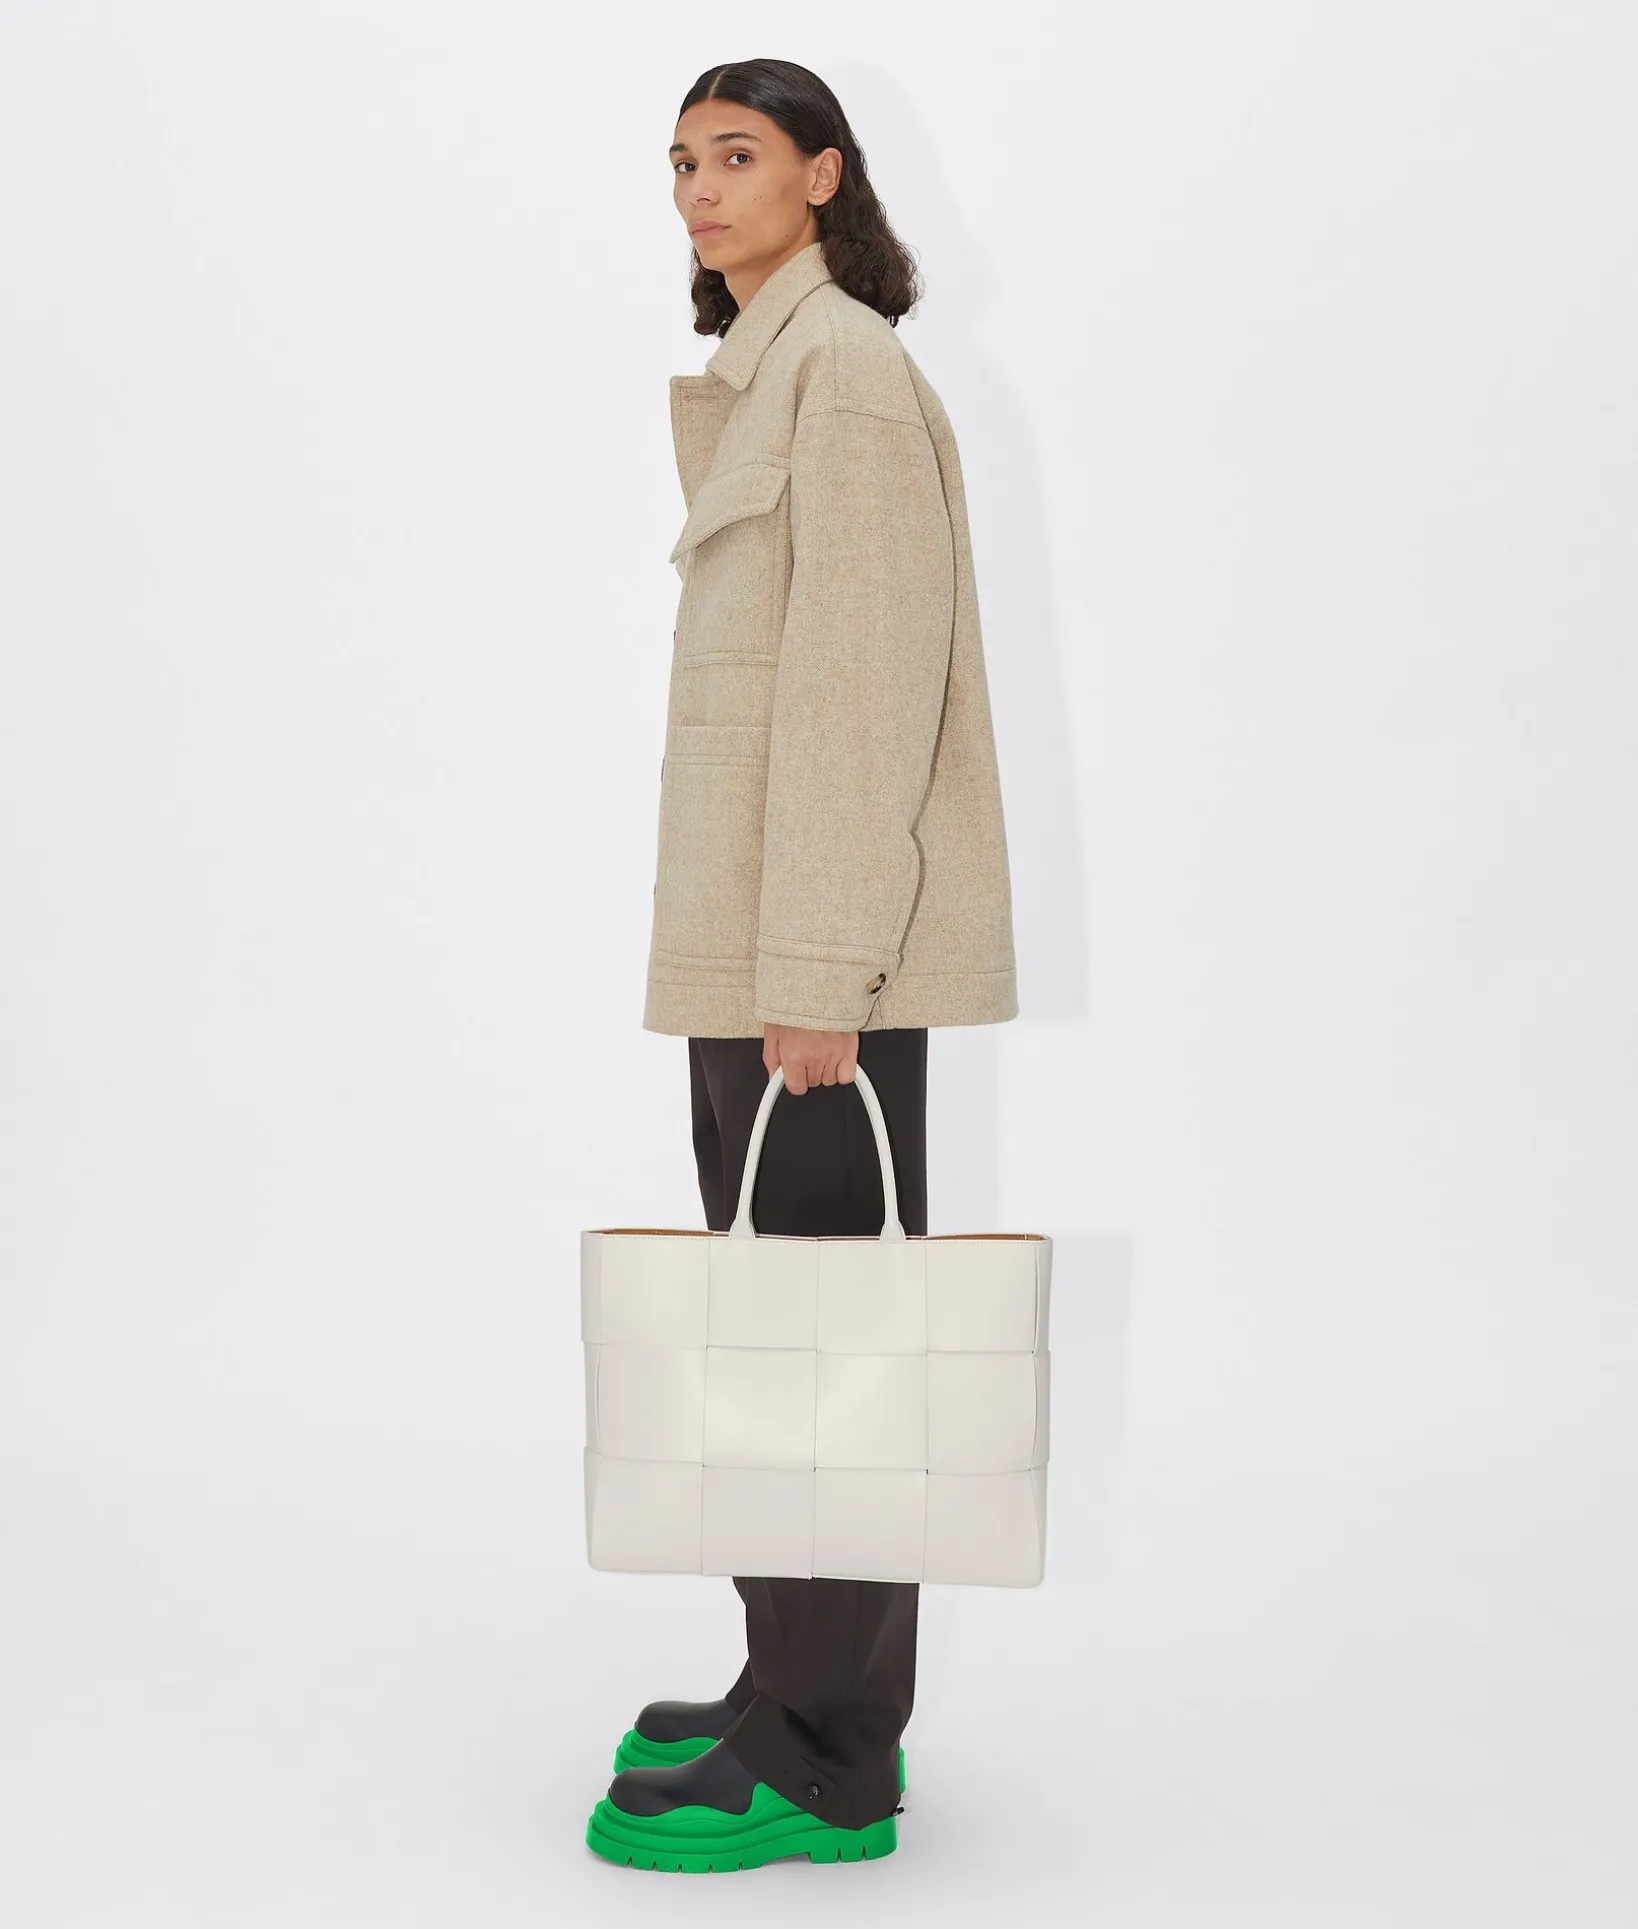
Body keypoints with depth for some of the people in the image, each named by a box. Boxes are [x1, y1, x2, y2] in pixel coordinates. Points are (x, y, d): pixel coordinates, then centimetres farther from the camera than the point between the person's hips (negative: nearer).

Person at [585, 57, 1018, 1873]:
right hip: (758, 924, 10)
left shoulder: (845, 365, -10)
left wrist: (813, 967, -21)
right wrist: (762, 953, 18)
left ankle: (822, 1762, 4)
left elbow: (864, 676, -18)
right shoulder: (764, 372, 20)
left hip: (822, 926, -10)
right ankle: (798, 1690, 25)